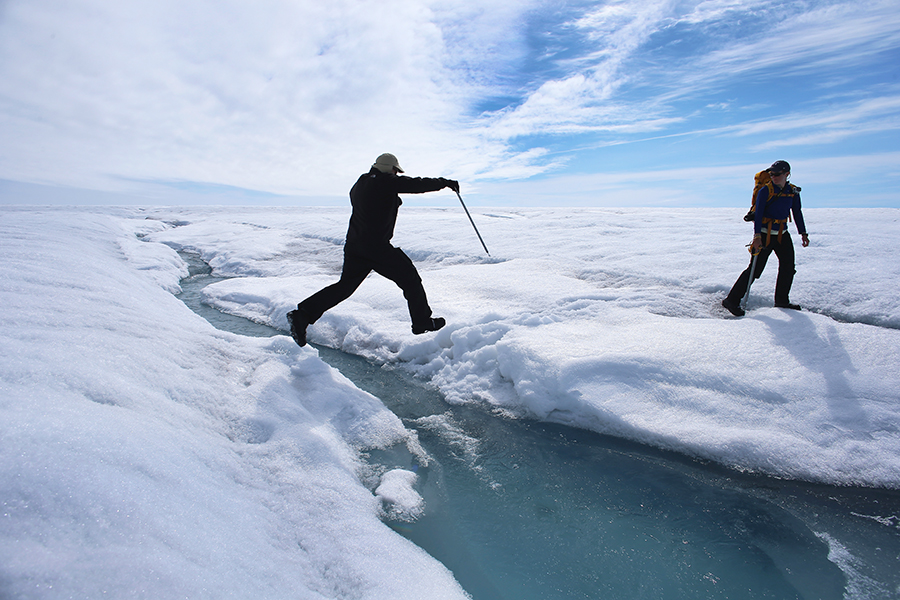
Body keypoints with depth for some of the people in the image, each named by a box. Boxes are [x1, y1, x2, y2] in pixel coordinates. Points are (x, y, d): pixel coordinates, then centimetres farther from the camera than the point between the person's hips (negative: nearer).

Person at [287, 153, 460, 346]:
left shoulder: (359, 184, 15)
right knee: (409, 277, 6)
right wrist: (445, 182, 8)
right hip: (377, 246, -8)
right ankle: (422, 321, 15)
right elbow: (418, 184, -5)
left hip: (354, 243, 8)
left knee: (345, 285, 13)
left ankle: (303, 314, 7)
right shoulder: (387, 182, -9)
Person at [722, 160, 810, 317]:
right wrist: (757, 236, -23)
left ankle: (782, 300, 25)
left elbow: (797, 214, 16)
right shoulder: (765, 191, -10)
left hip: (783, 235, 6)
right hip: (765, 234, -6)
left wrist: (803, 233, 14)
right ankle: (732, 300, -7)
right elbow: (758, 215, -15)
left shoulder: (793, 192, 6)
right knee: (755, 269, -11)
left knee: (788, 267, 9)